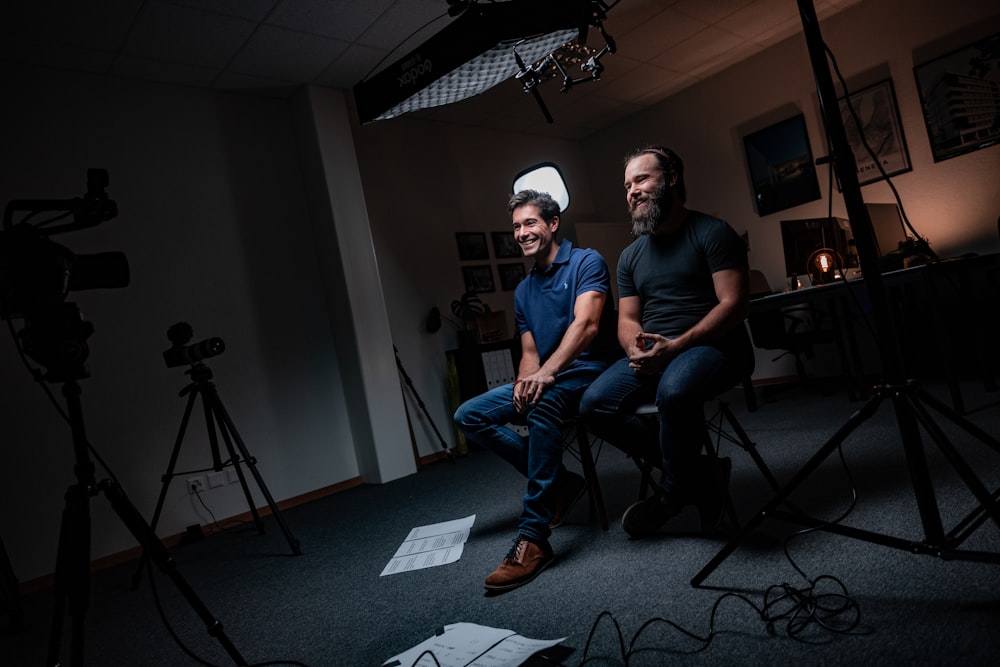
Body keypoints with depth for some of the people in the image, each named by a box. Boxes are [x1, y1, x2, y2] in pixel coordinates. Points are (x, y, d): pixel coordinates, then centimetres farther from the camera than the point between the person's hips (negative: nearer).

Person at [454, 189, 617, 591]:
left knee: (544, 405, -40)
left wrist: (547, 372, -35)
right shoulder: (523, 291, 16)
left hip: (589, 371, -8)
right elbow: (529, 353, 13)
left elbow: (586, 324, -20)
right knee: (469, 416, -4)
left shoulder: (586, 262, -5)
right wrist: (524, 380, -12)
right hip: (545, 380, 8)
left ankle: (533, 537, -37)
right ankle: (559, 482, -4)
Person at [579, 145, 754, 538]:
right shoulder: (631, 256, 18)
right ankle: (700, 475, -9)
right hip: (650, 353, 6)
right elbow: (626, 320, 16)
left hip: (711, 345, -6)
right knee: (595, 405, -19)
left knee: (674, 390, -39)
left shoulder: (712, 233, 0)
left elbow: (733, 304, -10)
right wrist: (636, 347, -10)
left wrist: (675, 346, -21)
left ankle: (674, 493, -11)